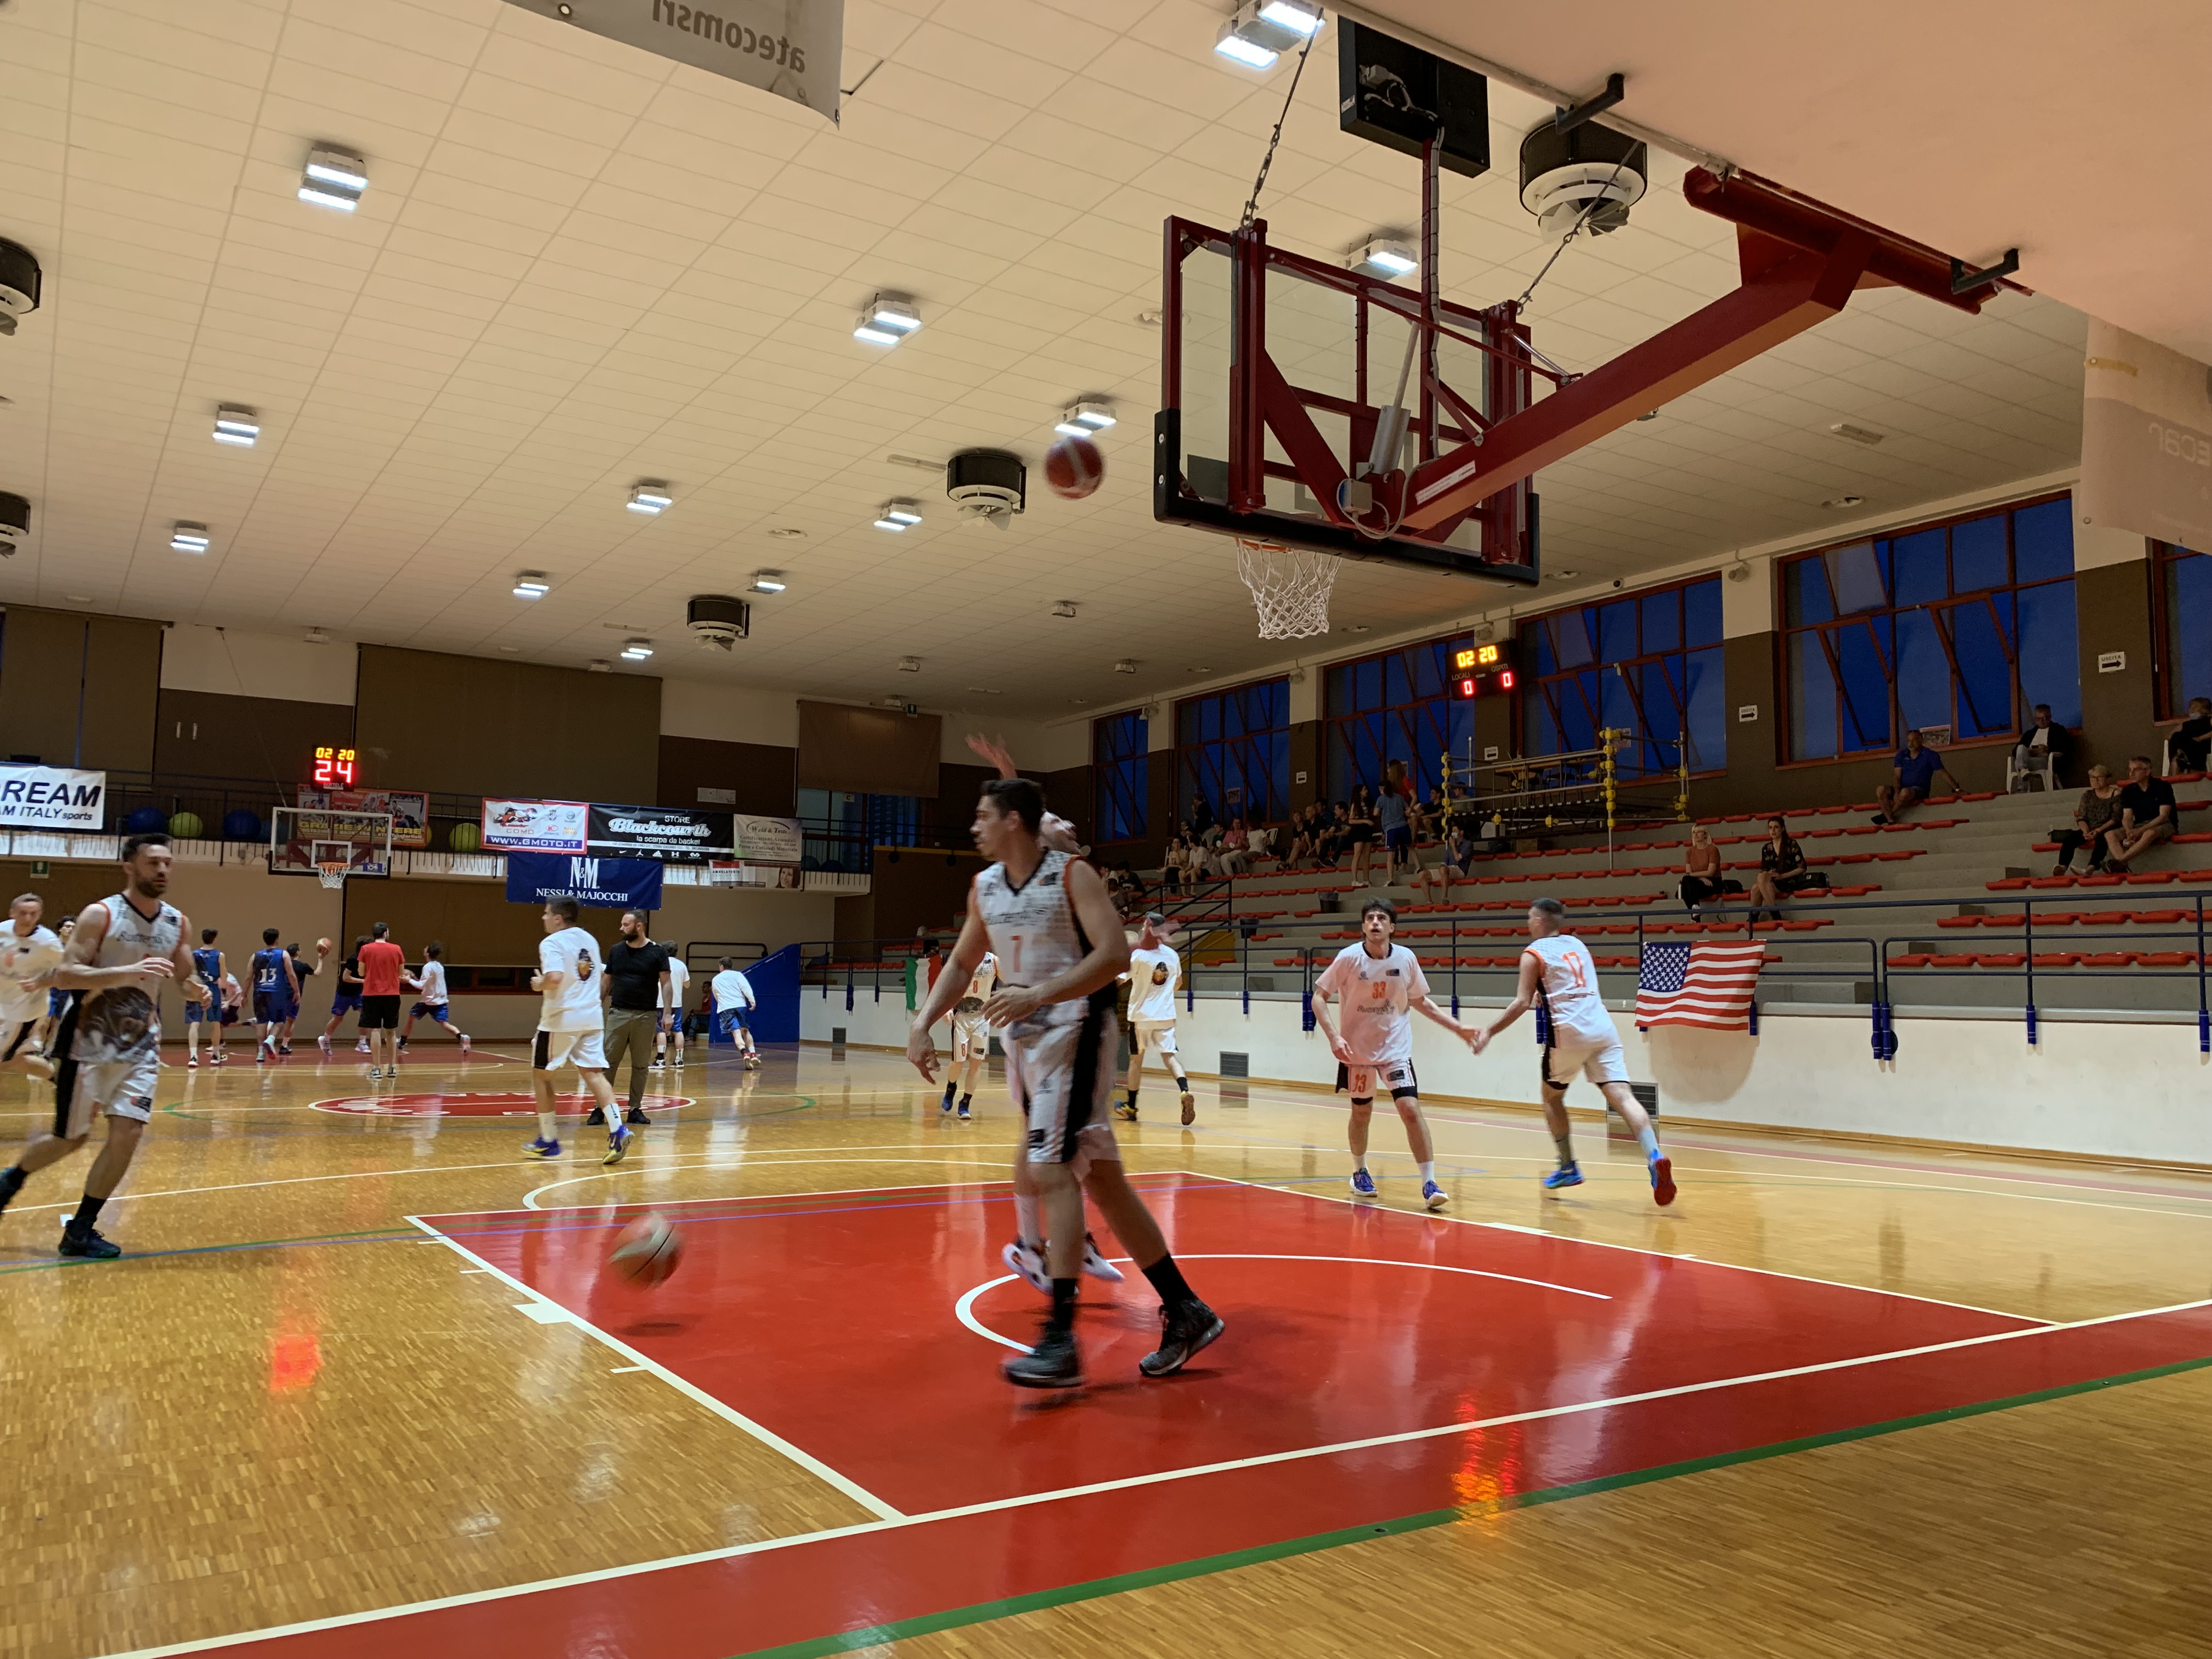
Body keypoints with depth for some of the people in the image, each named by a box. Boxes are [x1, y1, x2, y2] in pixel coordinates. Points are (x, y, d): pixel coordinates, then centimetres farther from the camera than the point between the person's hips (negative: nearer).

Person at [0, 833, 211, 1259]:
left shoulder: (178, 924, 2)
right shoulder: (100, 915, -13)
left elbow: (184, 975, 15)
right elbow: (63, 975, -20)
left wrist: (195, 989, -9)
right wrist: (127, 972, -34)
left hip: (140, 1046, 4)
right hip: (88, 1042, -4)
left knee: (127, 1134, -7)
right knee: (71, 1138, 6)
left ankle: (80, 1231, 6)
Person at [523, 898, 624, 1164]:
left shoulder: (552, 942, -10)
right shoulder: (589, 940, 14)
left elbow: (555, 978, -25)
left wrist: (540, 984, -7)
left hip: (561, 1019, -6)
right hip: (591, 1018, 6)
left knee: (541, 1075, 10)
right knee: (593, 1073, 2)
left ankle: (548, 1141, 15)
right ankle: (617, 1131, -16)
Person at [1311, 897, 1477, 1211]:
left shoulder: (1406, 959, -7)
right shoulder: (1349, 958, -14)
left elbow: (1420, 1001, 9)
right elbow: (1319, 998, -9)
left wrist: (1457, 1027, 3)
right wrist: (1334, 1036, -22)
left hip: (1396, 1049, 0)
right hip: (1357, 1049, 0)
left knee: (1411, 1109, -15)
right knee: (1361, 1112, 12)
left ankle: (1429, 1183, -10)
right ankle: (1360, 1171, 37)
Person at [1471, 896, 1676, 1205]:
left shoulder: (1534, 953, 2)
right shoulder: (1576, 943, 21)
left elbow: (1522, 1003, -6)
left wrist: (1489, 1031, -2)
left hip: (1569, 1032, -4)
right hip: (1603, 1028, 4)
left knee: (1552, 1096, 18)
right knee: (1622, 1096, -7)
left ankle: (1568, 1168, 18)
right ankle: (1655, 1157, -28)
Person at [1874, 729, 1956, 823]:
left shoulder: (1930, 755, 0)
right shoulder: (1901, 755, 10)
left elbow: (1943, 774, -1)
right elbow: (1896, 776, 1)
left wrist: (1956, 789, -9)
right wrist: (1897, 792, -16)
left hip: (1919, 791, -4)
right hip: (1901, 789, 4)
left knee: (1905, 792, -41)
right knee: (1881, 790, -27)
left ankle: (1887, 815, -21)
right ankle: (1891, 821, -34)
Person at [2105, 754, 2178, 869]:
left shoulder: (2163, 787, -8)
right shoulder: (2128, 791, 6)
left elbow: (2163, 816, -14)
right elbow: (2127, 817, 0)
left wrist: (2140, 831, -25)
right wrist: (2130, 832, -23)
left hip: (2163, 825, -5)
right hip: (2139, 826, 5)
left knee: (2149, 834, -41)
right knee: (2110, 834, -22)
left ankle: (2119, 861, -48)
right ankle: (2122, 866, -45)